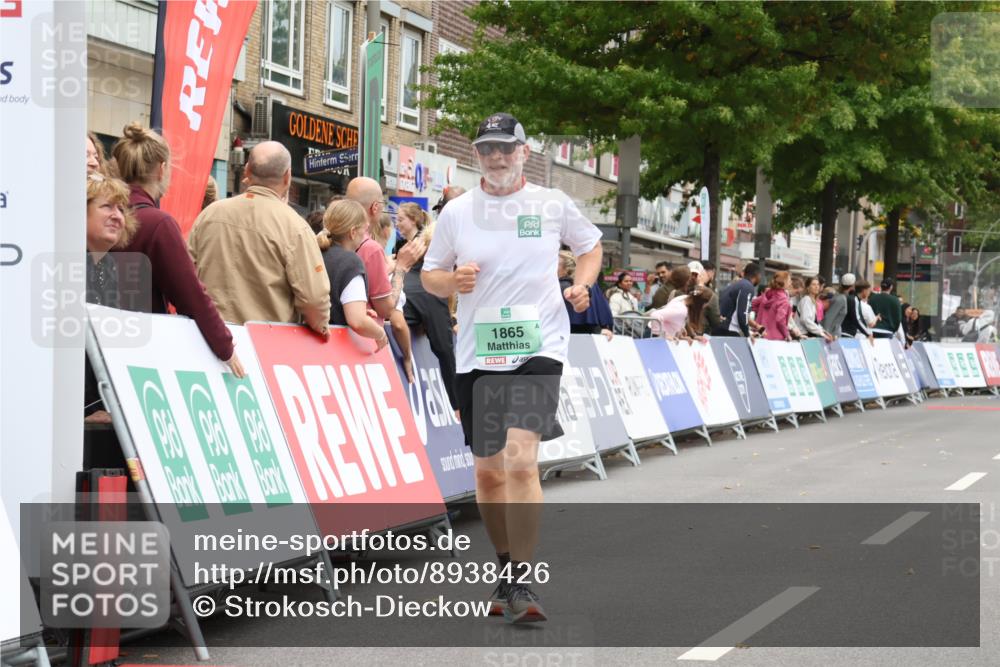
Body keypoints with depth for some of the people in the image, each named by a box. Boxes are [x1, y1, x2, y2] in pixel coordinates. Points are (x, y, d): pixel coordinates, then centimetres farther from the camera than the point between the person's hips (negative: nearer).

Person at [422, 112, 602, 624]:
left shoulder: (553, 204, 3)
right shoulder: (457, 212, 6)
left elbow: (590, 246, 20)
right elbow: (429, 275, 13)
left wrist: (582, 284, 0)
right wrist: (452, 280, -9)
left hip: (537, 348, -3)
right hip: (476, 355, 3)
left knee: (521, 461, -19)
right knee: (488, 471, 9)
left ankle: (523, 583, -14)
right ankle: (507, 567, 28)